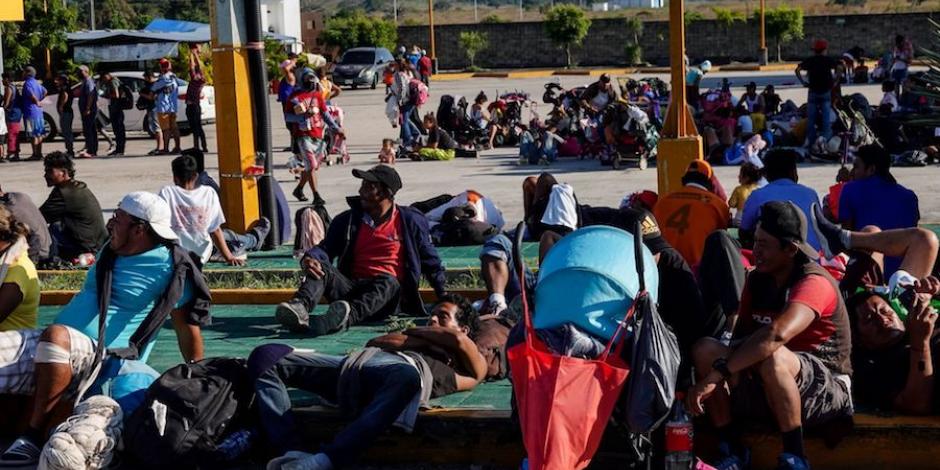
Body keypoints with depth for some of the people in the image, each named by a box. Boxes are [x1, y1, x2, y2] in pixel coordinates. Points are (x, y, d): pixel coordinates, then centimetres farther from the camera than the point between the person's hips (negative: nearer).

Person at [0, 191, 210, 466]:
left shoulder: (169, 266, -7)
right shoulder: (111, 251, 16)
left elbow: (188, 325, -4)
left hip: (103, 357, -8)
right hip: (53, 346, 8)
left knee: (55, 336, -39)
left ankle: (34, 438, -31)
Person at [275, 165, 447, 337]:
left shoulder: (410, 221, 7)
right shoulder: (347, 220, 13)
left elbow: (430, 261, 14)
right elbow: (325, 248, 7)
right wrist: (309, 259, -17)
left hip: (387, 292, -3)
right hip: (351, 288, 3)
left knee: (388, 281, -37)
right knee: (321, 268, -23)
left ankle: (348, 316, -65)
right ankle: (300, 307, -56)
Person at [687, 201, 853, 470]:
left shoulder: (814, 283, -21)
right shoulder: (757, 280, 5)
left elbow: (778, 333, -39)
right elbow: (741, 335, 2)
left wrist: (716, 375, -42)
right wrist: (734, 366, -24)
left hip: (825, 390, -7)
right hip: (765, 387, 7)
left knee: (771, 357, -38)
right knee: (705, 349, -15)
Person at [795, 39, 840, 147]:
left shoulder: (809, 61, 6)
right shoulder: (829, 60, 2)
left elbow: (797, 70, -5)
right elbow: (838, 68, -13)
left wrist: (803, 82, 0)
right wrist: (835, 81, -4)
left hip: (813, 91, 1)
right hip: (826, 91, -1)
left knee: (811, 117, 5)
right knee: (826, 116, 2)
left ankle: (810, 140, 4)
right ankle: (826, 137, -7)